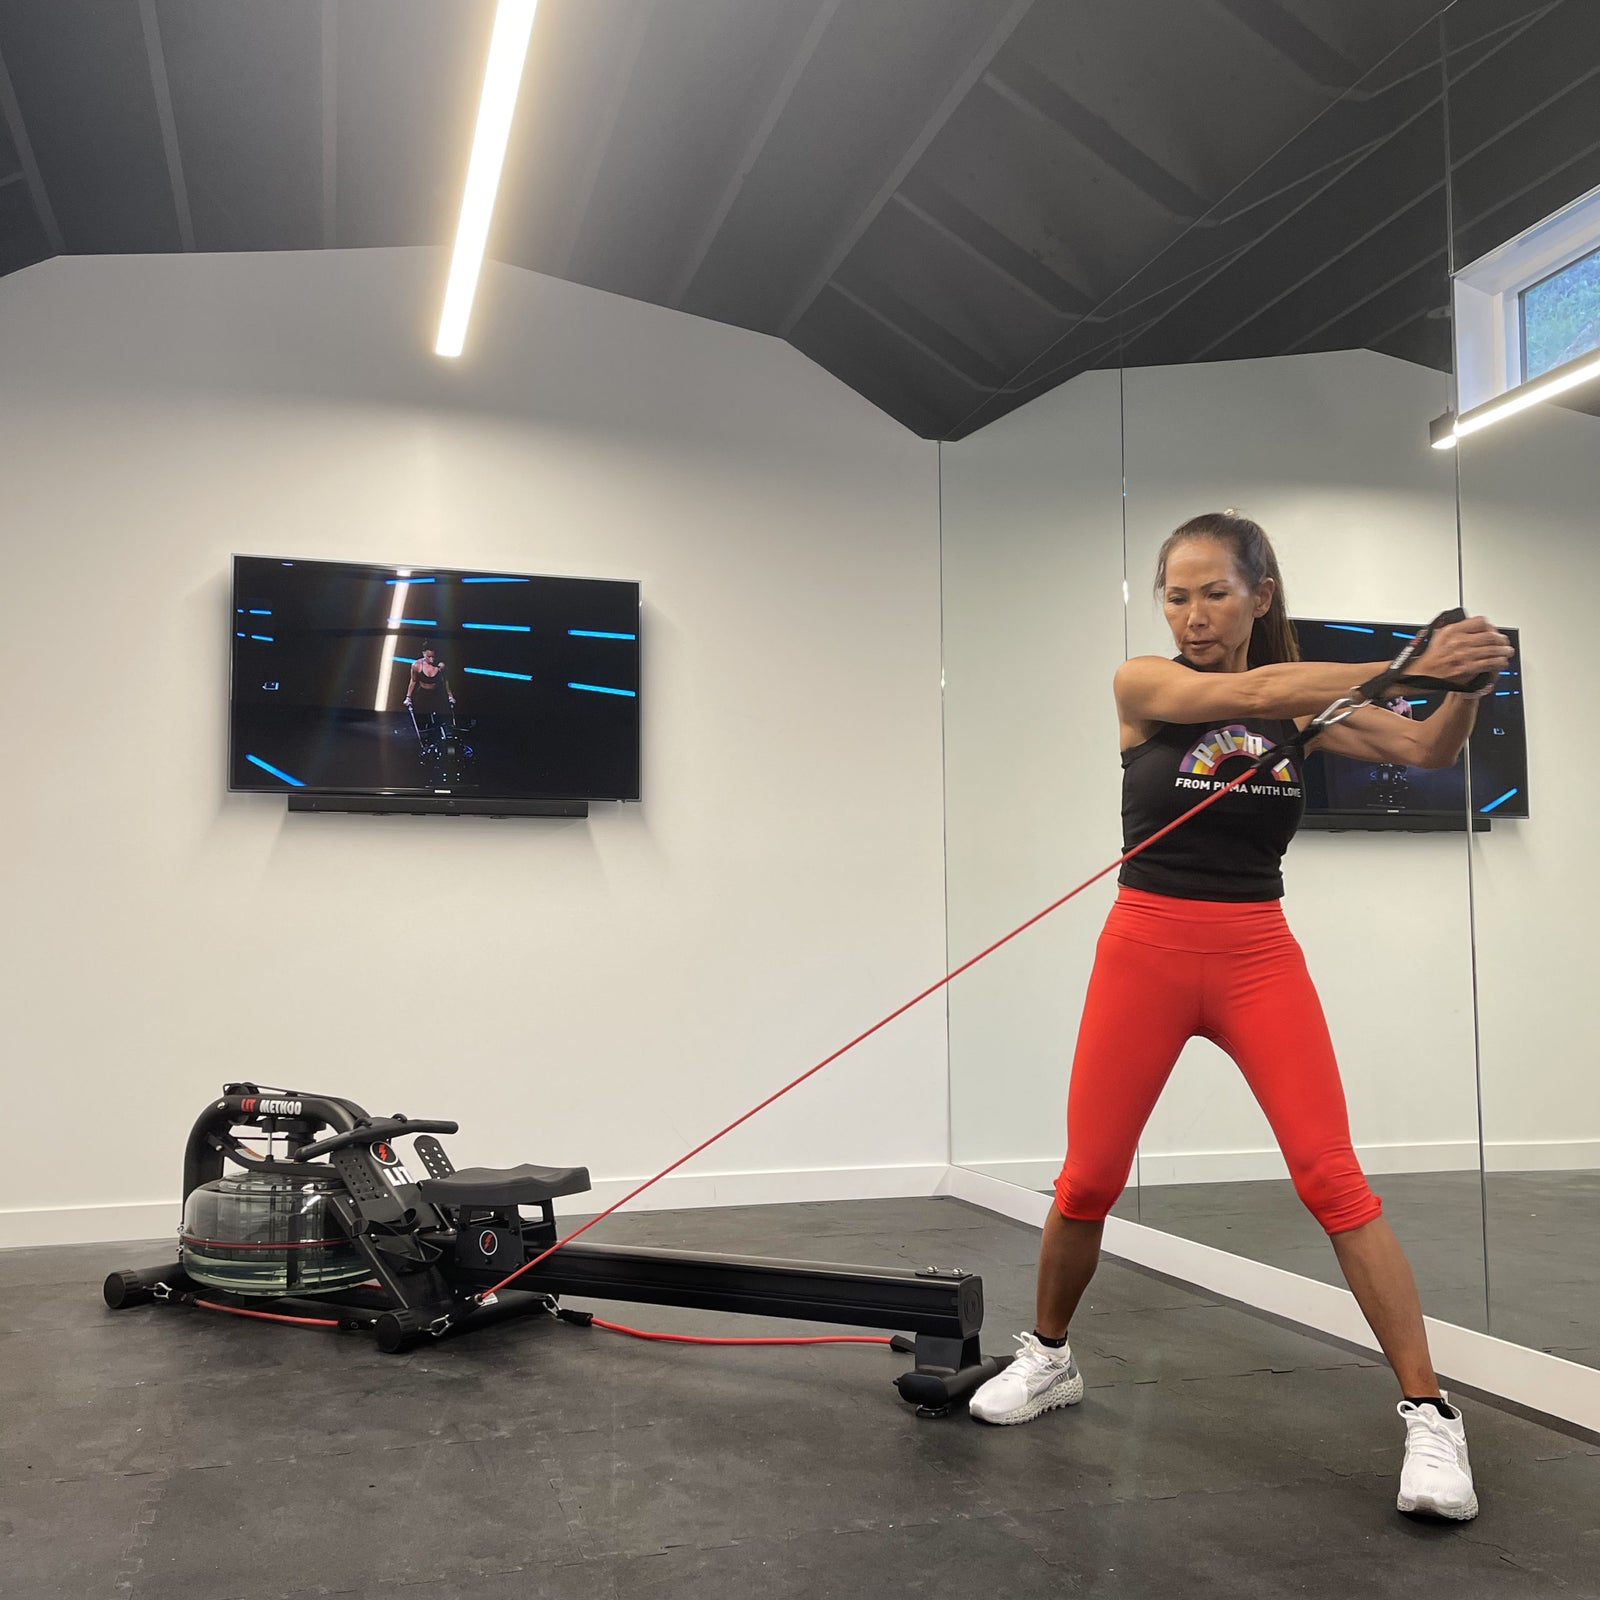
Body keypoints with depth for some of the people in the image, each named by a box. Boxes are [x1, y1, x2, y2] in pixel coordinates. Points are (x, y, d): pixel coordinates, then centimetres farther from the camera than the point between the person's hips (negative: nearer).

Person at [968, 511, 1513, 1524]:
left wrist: (1466, 682, -28)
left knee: (1333, 1178, -9)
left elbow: (1429, 751, -7)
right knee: (1087, 1182, 6)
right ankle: (1050, 1359, 30)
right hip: (1147, 950, -1)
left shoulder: (1302, 702, 3)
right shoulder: (1142, 684, -5)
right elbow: (1250, 694, -23)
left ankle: (1431, 1415, 2)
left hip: (1259, 957, 1)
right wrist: (1410, 665, -31)